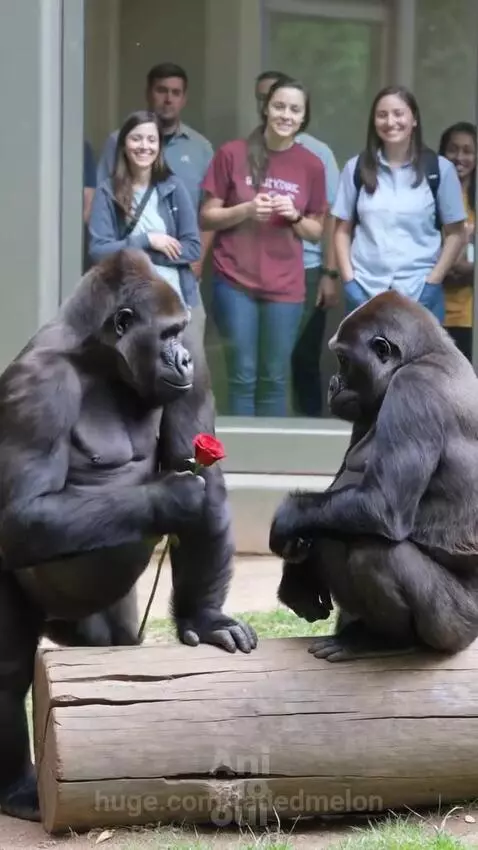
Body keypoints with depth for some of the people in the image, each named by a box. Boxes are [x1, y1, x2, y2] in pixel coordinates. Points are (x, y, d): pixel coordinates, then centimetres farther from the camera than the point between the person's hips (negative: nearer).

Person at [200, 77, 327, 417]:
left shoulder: (312, 165, 4)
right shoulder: (232, 154, -2)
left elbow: (316, 231, 11)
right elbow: (207, 217, 2)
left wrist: (295, 216, -9)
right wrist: (245, 210, -15)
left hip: (286, 287, 2)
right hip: (235, 282, -2)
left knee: (274, 380, 5)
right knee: (243, 377, 1)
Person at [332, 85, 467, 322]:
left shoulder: (439, 169, 1)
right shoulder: (356, 168, 6)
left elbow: (455, 234, 4)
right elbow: (343, 230, 9)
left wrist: (432, 283, -6)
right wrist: (348, 281, -2)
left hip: (419, 294, -1)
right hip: (364, 293, 2)